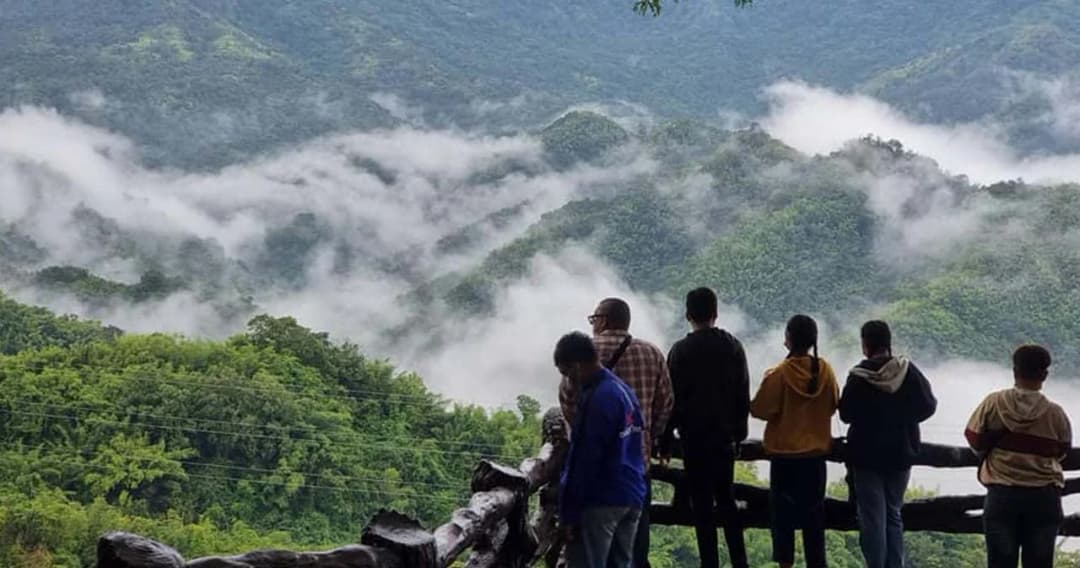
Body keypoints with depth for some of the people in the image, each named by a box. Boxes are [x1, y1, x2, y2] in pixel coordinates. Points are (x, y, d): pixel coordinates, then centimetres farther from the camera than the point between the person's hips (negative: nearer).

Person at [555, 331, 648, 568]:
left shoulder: (598, 399, -17)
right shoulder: (625, 391, 12)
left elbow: (583, 460, -18)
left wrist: (569, 513, -15)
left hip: (600, 501, -9)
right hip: (632, 498, 9)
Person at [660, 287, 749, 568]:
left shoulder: (681, 351, -9)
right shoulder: (733, 346, 4)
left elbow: (672, 399, -8)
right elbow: (743, 395, 8)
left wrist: (665, 441, -3)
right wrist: (739, 433, 15)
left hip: (694, 438, -4)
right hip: (725, 435, 4)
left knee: (702, 503, 0)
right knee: (726, 498, 15)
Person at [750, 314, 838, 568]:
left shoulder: (779, 374, -17)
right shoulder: (825, 370, -7)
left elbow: (760, 409, -12)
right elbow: (833, 405, 5)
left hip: (784, 451, -3)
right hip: (816, 449, 3)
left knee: (783, 506, 10)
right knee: (814, 507, 11)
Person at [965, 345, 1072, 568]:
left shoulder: (994, 403, -7)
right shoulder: (1055, 413, -7)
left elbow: (975, 441, 2)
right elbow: (1061, 452, 5)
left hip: (1002, 495, 0)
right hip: (1043, 496, 0)